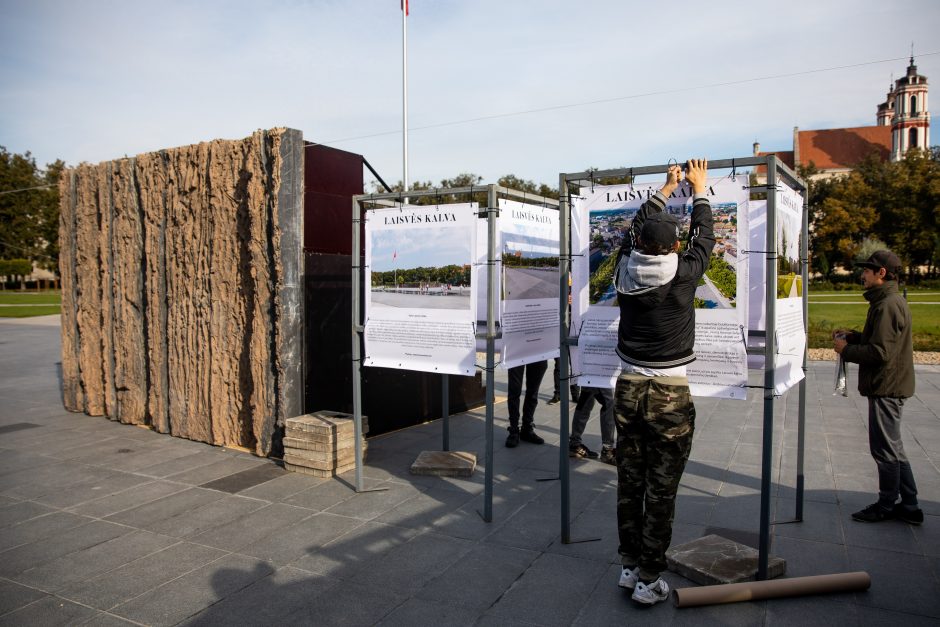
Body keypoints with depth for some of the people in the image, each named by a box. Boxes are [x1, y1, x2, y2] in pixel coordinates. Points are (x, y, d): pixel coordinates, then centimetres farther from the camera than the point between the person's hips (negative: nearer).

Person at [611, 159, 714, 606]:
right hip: (669, 397, -4)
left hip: (628, 391, 4)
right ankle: (649, 580, 13)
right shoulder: (683, 275, -11)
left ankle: (629, 566, 26)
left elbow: (636, 228, 17)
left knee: (629, 484, 13)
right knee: (660, 491, 5)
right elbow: (703, 238, 8)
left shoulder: (626, 270, -2)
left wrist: (666, 189, 29)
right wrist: (698, 190, 23)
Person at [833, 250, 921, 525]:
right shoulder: (891, 301, 13)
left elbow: (880, 352, -25)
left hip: (886, 387, -11)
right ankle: (908, 506, 25)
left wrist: (846, 350, -13)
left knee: (885, 448, 2)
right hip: (888, 385, 11)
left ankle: (887, 506, 16)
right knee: (892, 448, 17)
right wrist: (852, 336, 9)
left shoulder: (888, 305, -20)